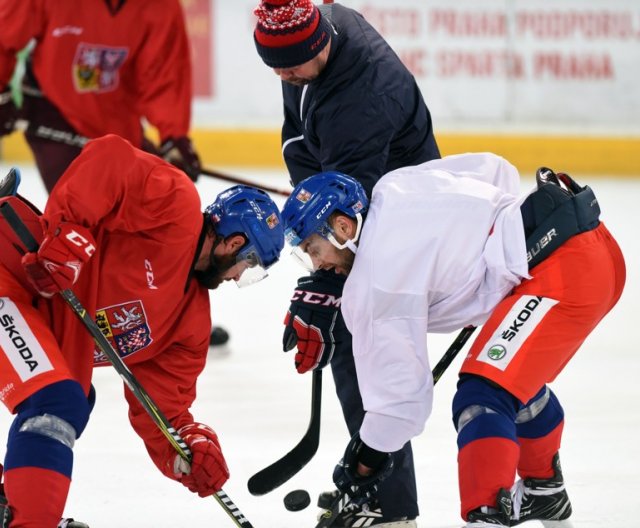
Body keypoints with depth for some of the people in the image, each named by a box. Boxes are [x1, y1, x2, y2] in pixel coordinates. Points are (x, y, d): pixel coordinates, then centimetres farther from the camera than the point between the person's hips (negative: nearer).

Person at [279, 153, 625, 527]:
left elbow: (401, 394, -7)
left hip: (562, 269, -10)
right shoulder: (393, 188, 13)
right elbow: (495, 170, 24)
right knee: (518, 380, 30)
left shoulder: (374, 283, -9)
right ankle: (544, 492, 47)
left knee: (484, 396, -15)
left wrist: (366, 459, 8)